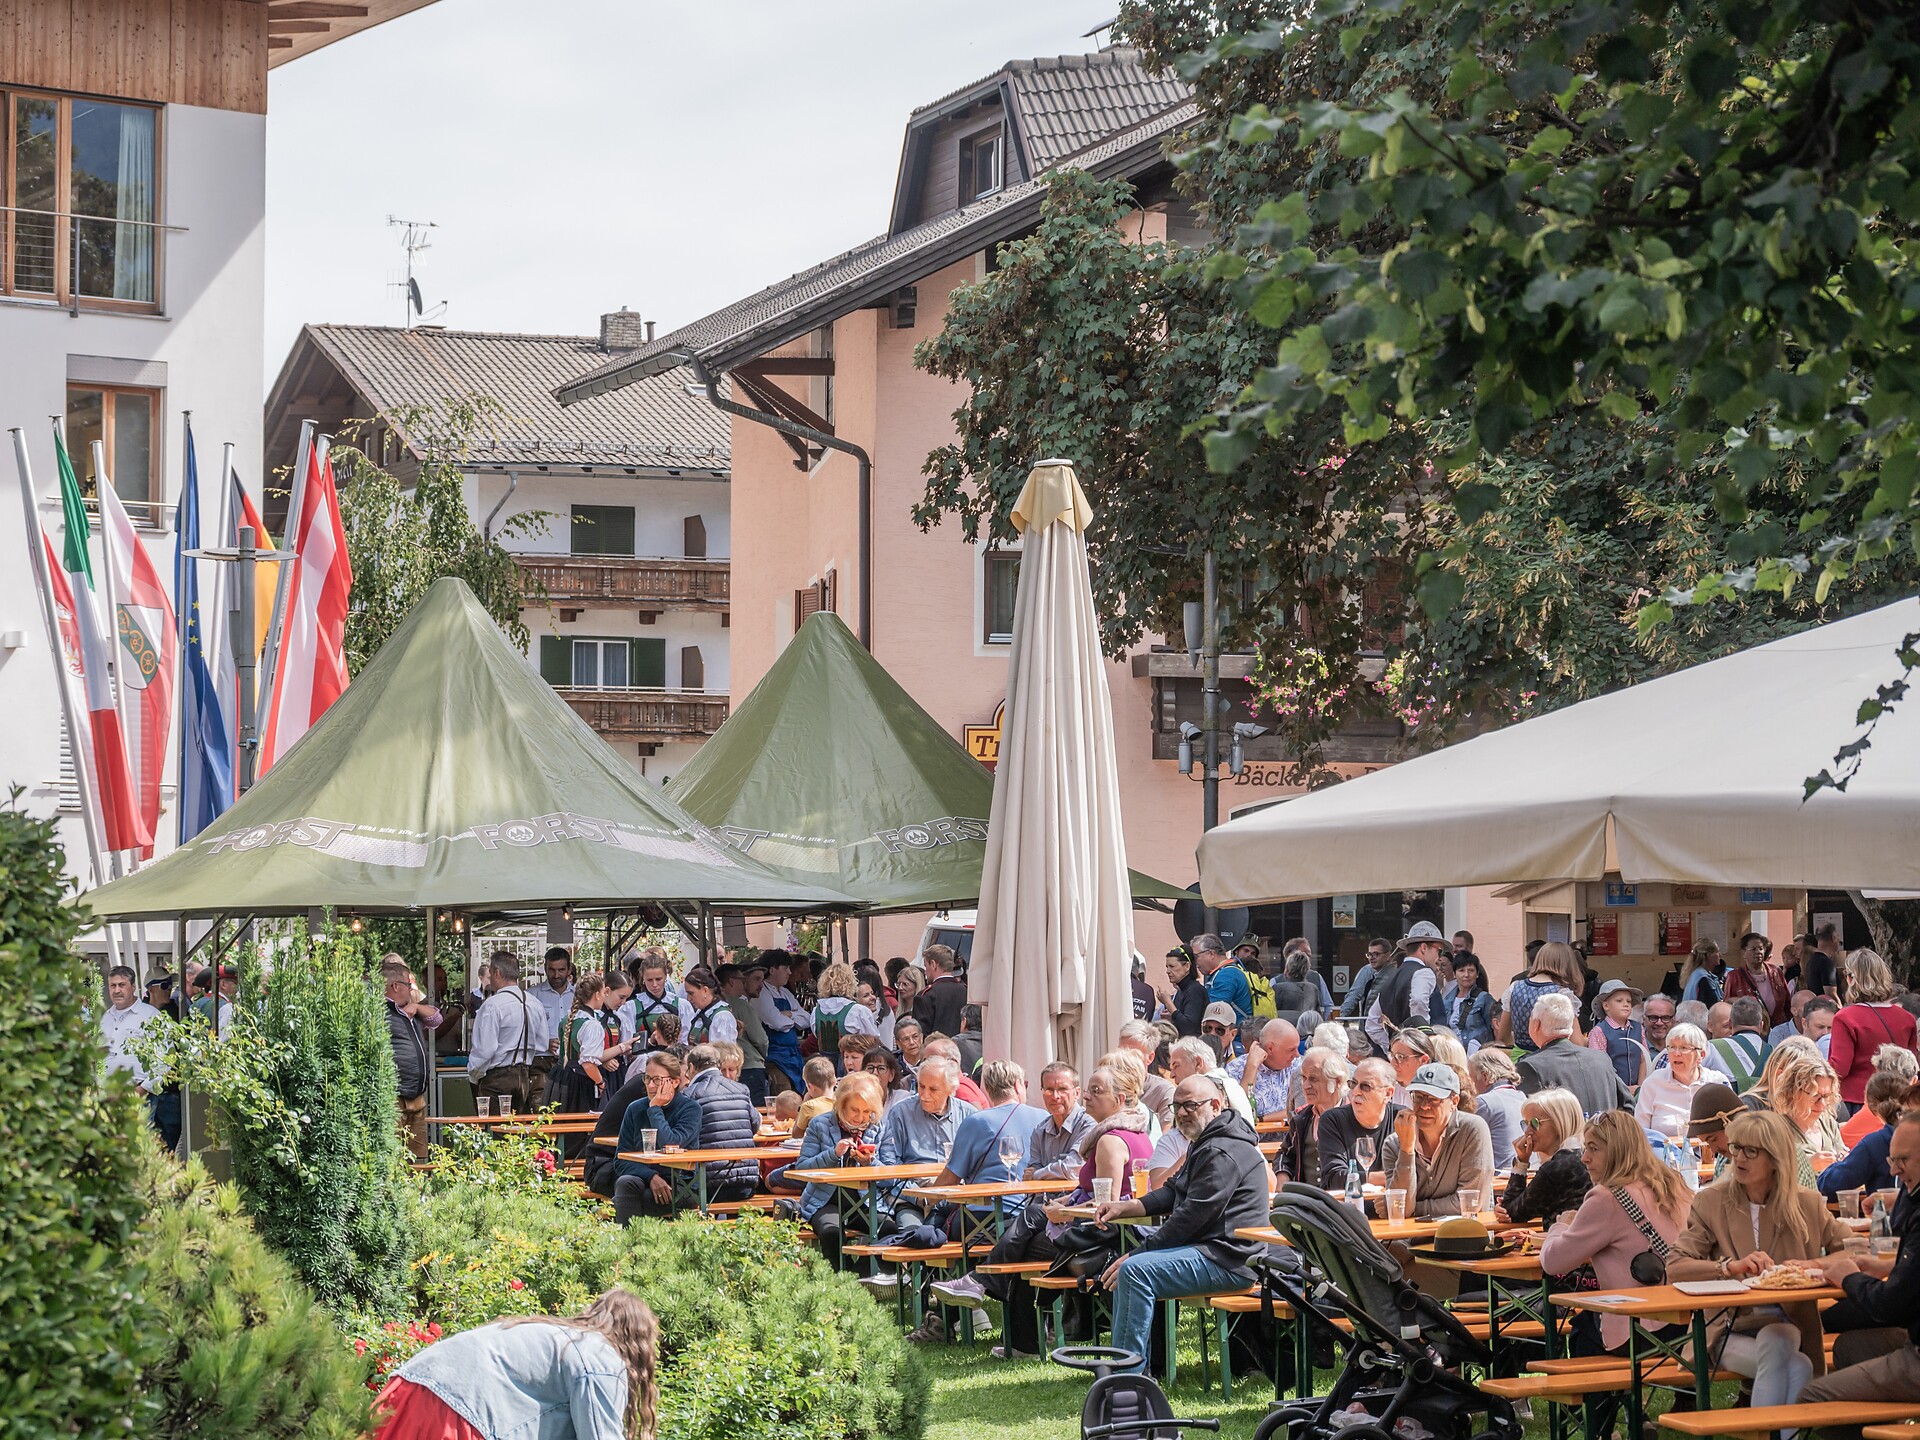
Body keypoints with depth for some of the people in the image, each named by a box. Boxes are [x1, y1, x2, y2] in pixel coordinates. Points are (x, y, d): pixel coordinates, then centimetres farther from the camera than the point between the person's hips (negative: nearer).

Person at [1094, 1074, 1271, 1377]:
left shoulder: (1222, 1153, -17)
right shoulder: (1205, 1144, 20)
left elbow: (1191, 1217, -21)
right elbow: (1173, 1193, 22)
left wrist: (1135, 1253, -17)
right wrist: (1125, 1207, 5)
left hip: (1228, 1261, -12)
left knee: (1135, 1271, -25)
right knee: (1128, 1266, 16)